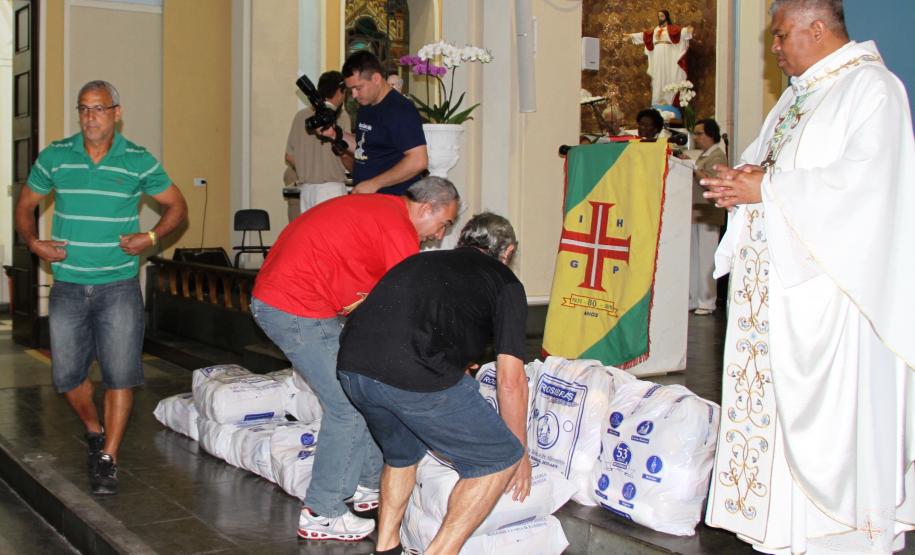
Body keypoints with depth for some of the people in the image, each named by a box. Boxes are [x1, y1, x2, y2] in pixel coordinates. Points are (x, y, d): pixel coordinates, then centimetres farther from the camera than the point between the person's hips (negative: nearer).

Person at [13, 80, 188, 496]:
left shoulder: (139, 161, -1)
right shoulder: (55, 157, 3)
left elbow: (176, 205, 8)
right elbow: (25, 205, 15)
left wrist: (152, 237, -8)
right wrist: (33, 242, -3)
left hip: (118, 285, -2)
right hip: (68, 285, 2)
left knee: (120, 374, -6)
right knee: (67, 375, 7)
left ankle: (107, 459, 6)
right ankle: (94, 431, 34)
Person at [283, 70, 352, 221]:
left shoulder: (301, 115, 10)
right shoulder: (340, 115, -5)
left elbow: (290, 157, 11)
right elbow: (344, 155, -12)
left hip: (306, 190, 5)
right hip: (331, 187, -5)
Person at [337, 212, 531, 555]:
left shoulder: (427, 260, 33)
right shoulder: (505, 283, 16)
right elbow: (510, 380, 11)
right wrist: (520, 454, 23)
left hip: (351, 364, 7)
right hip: (414, 374, -7)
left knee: (402, 454, 33)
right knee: (501, 458, 12)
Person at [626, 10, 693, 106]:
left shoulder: (672, 28, 1)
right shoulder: (656, 29, 18)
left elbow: (680, 31, -16)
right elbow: (645, 35, 23)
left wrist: (687, 31, -37)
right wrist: (632, 35, 26)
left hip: (668, 57, -5)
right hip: (657, 58, 6)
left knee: (668, 78, -7)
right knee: (658, 79, 4)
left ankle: (668, 101, -8)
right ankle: (658, 102, 6)